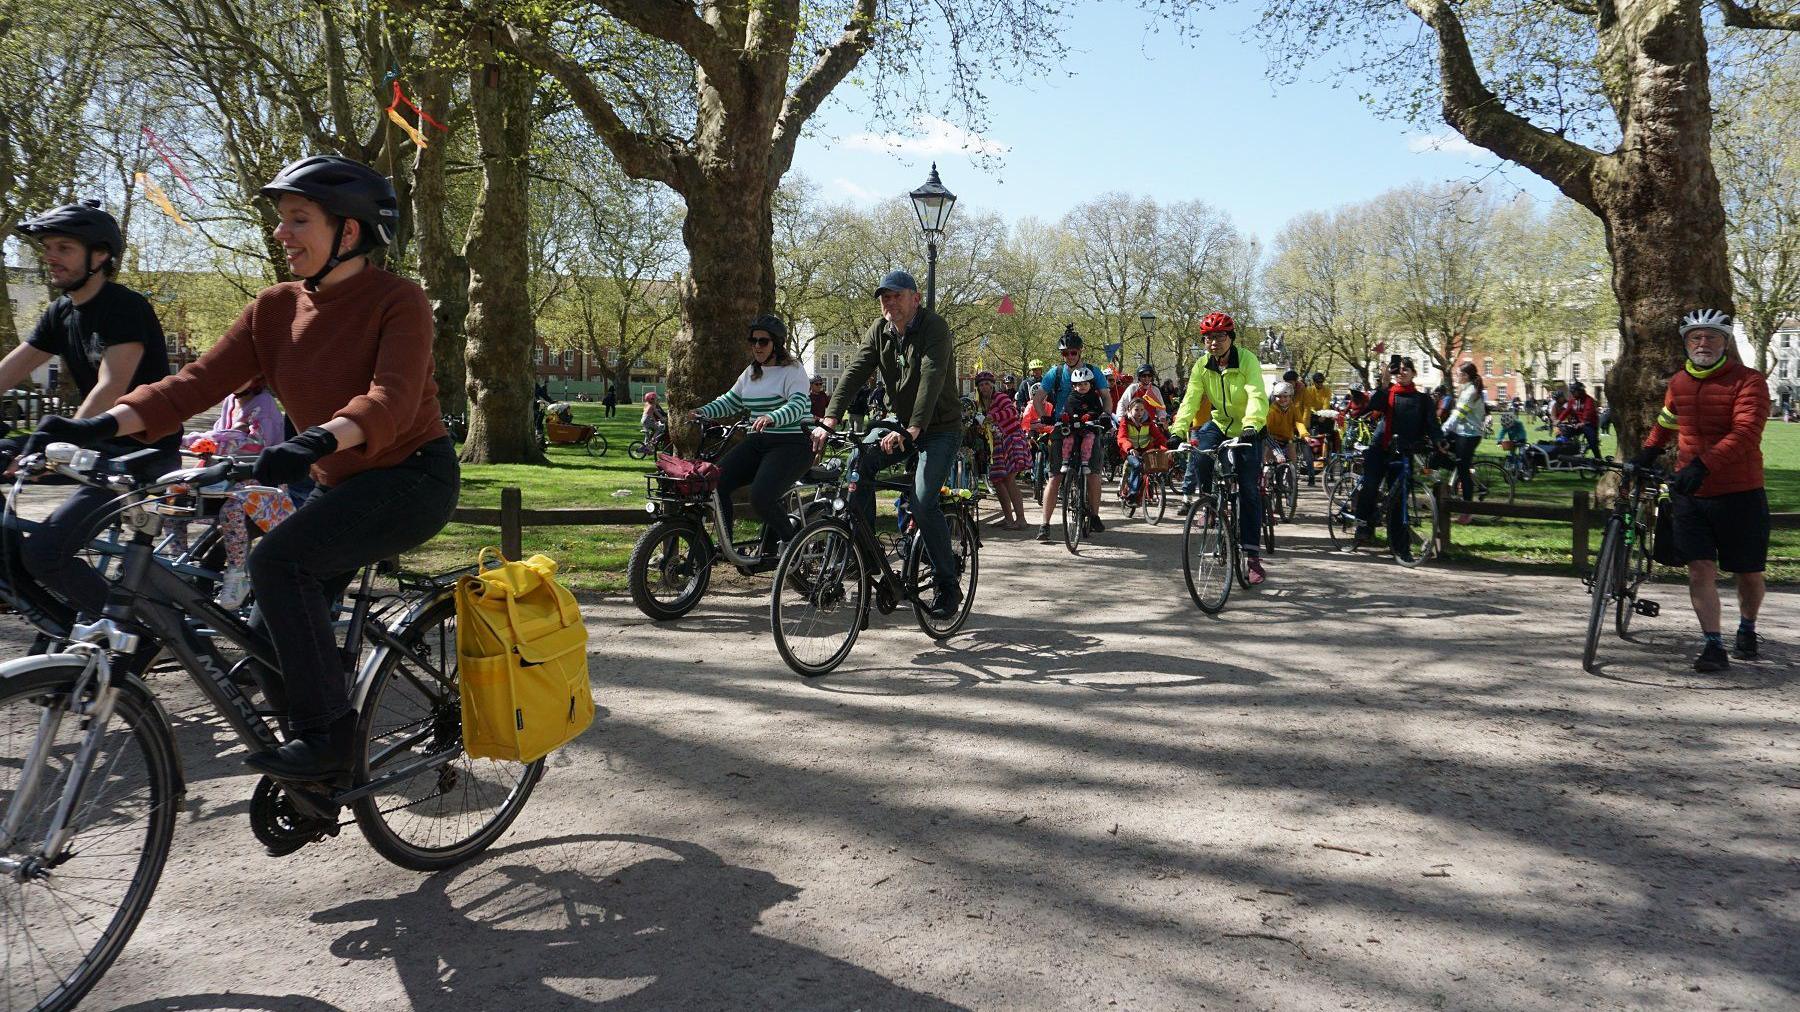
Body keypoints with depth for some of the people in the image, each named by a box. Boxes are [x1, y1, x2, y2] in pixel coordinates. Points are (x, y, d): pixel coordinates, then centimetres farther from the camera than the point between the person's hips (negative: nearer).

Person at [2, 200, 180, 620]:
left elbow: (111, 389, -25)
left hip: (145, 452, -9)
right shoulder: (61, 313, 11)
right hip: (101, 446, 9)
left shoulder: (126, 307, -14)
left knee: (43, 552, -18)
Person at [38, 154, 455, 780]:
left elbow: (390, 401, -29)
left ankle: (326, 736, -19)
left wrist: (317, 440, -47)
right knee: (281, 626, 6)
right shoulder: (276, 308, 4)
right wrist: (104, 424, -19)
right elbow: (200, 380, -5)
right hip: (340, 485, 7)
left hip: (412, 476, -7)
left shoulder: (398, 300, -14)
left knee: (277, 560, -26)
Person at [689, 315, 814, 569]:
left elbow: (798, 405, -24)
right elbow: (730, 402, 19)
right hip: (757, 443, 7)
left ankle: (790, 541, 1)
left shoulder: (793, 371, -8)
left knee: (761, 496, -26)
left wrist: (771, 418, -43)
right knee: (715, 481, -12)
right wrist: (702, 412, 0)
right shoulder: (751, 372, 16)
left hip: (791, 445, -7)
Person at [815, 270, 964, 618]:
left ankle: (947, 585, -7)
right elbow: (854, 373, -12)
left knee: (923, 503, -21)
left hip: (940, 429, -6)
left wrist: (911, 431, -46)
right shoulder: (879, 331, 0)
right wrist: (828, 420, -27)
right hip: (902, 425, 6)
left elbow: (931, 380, -33)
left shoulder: (934, 328, -19)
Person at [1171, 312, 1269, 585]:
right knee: (1199, 452, -31)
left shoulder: (1247, 360, -19)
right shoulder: (1202, 366, -8)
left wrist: (1251, 425, -52)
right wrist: (1178, 428, -36)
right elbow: (1191, 399, -19)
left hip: (1247, 429, -3)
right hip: (1218, 423, 3)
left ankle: (1253, 556, 0)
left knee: (1249, 491, -5)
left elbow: (1257, 396, -33)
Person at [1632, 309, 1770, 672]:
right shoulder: (1679, 383, 6)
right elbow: (1665, 423, 27)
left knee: (1749, 573, 11)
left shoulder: (1747, 381, -10)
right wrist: (1647, 453, 16)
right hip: (1690, 493, 3)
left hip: (1739, 494, -3)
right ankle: (1713, 645, -1)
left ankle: (1747, 630, 36)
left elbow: (1745, 433, -24)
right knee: (1700, 570, -5)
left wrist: (1702, 464, -35)